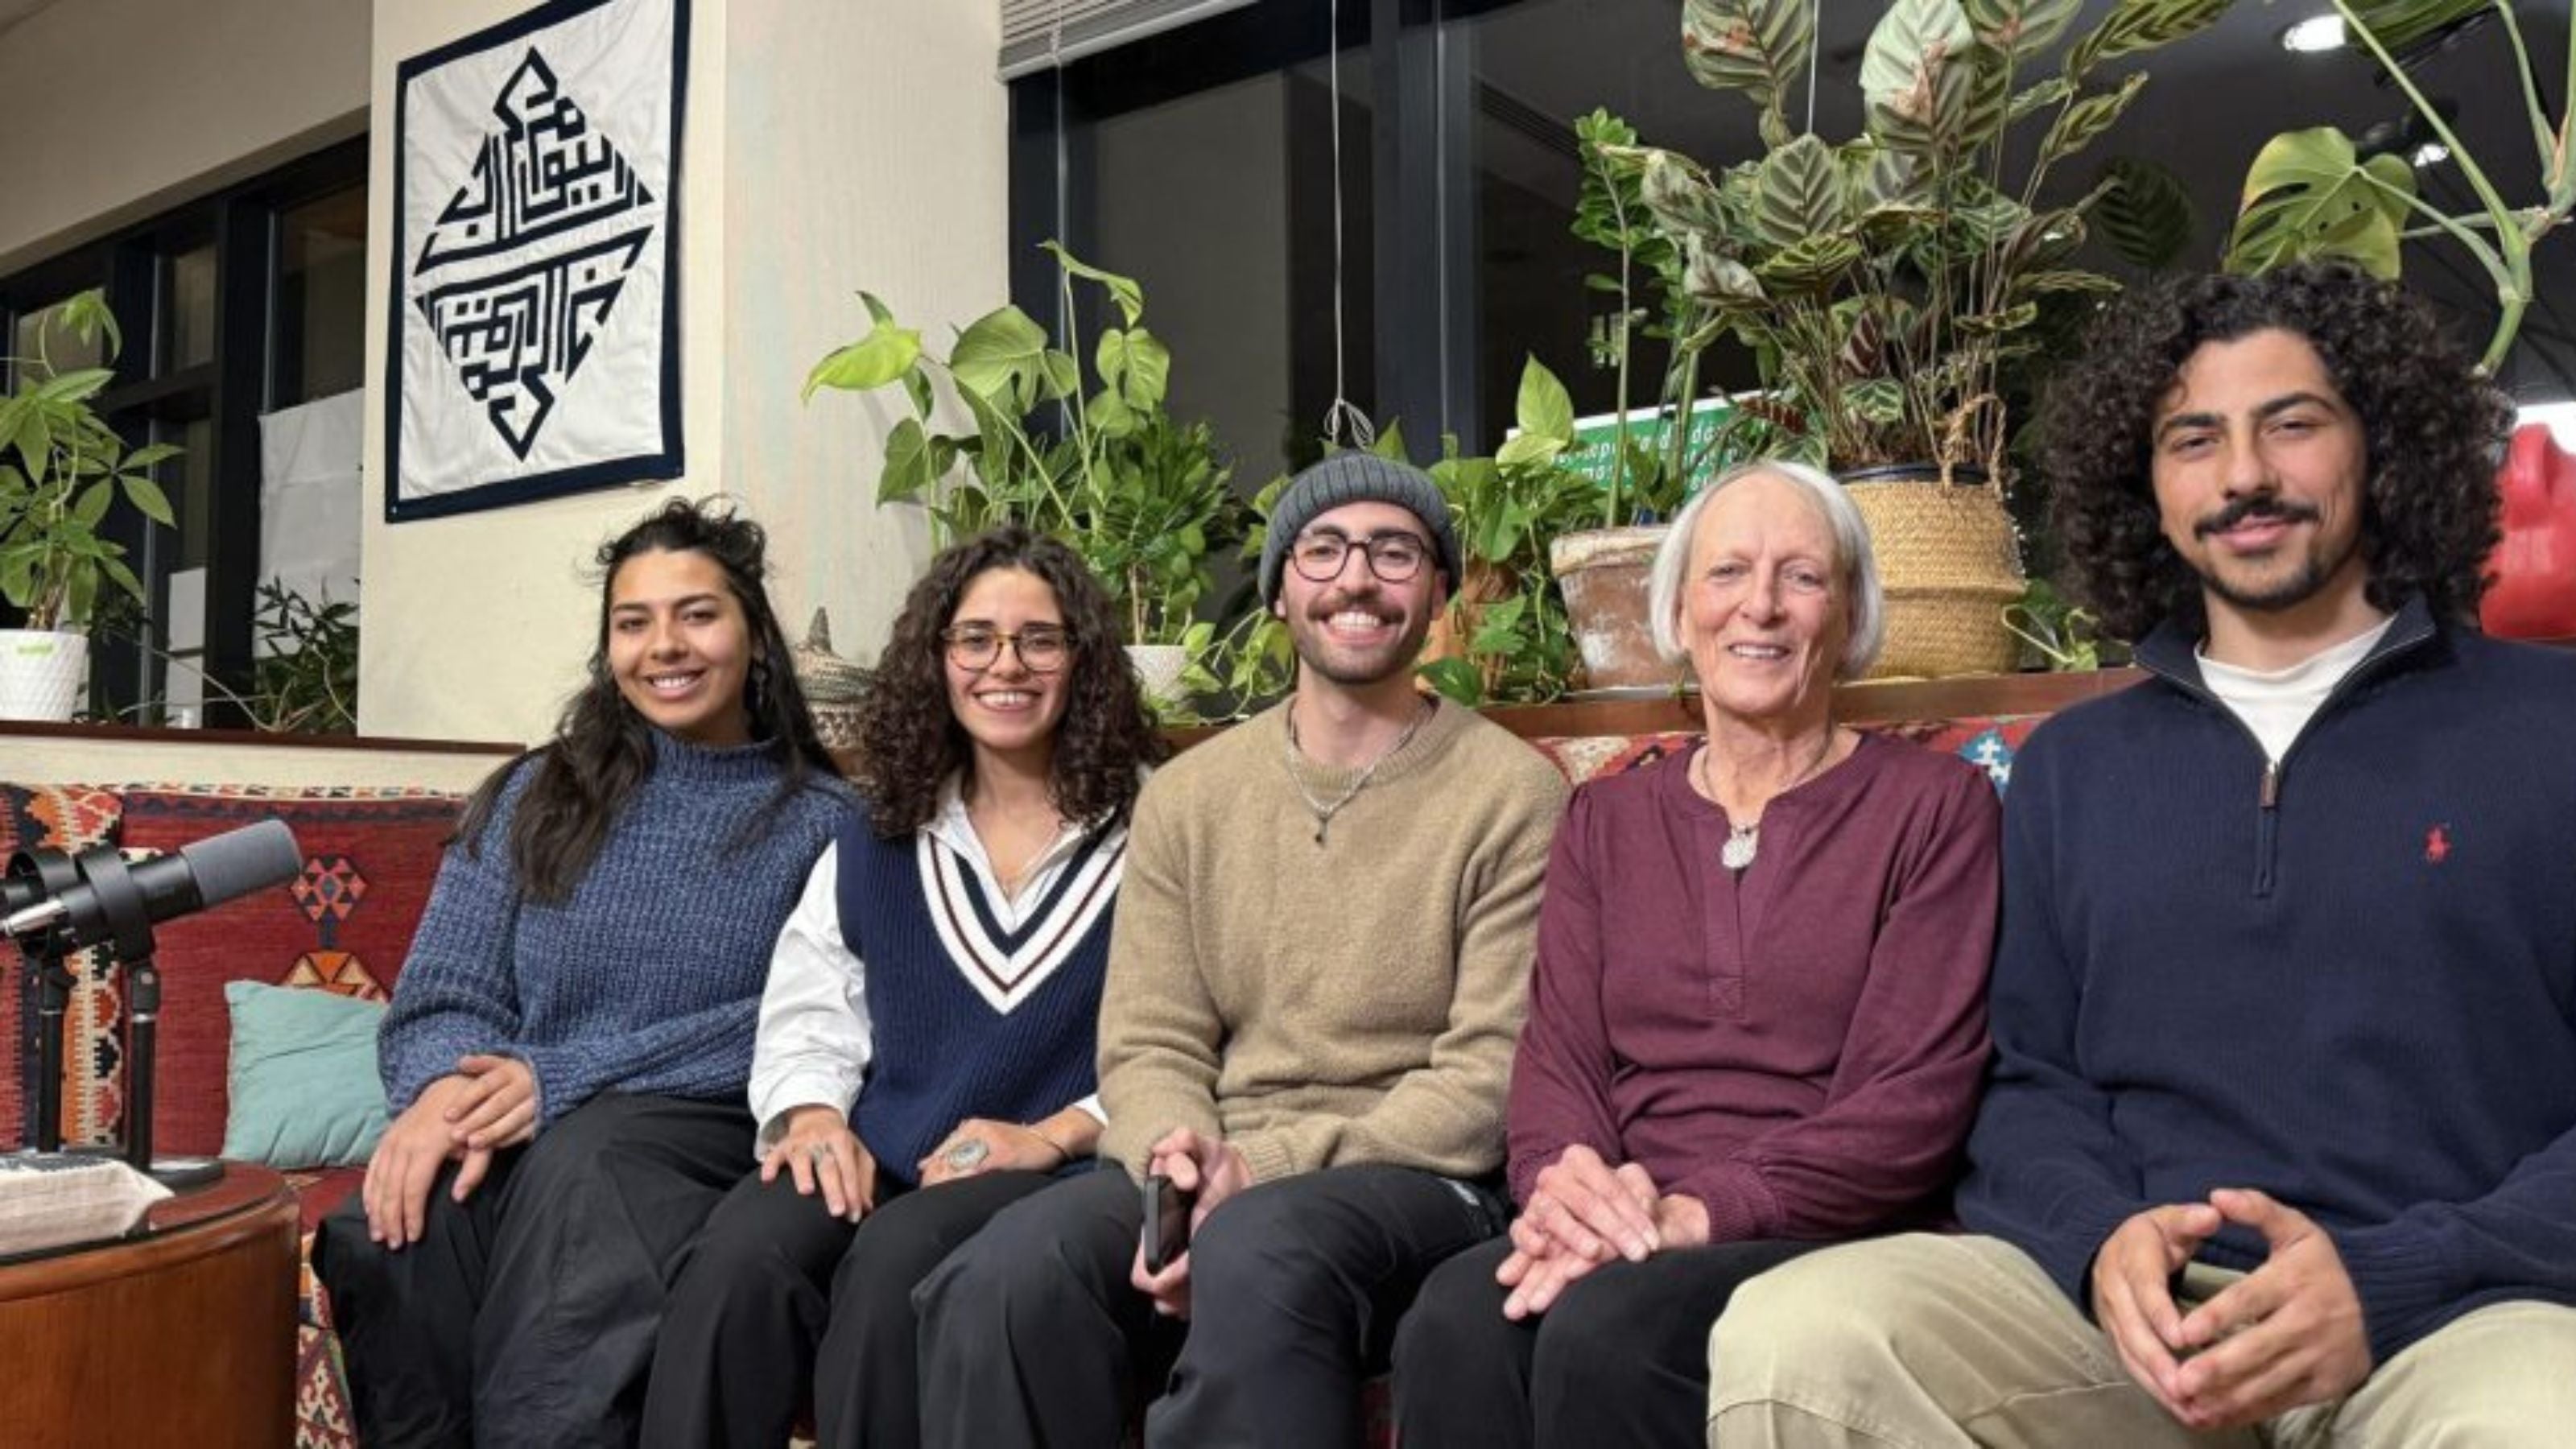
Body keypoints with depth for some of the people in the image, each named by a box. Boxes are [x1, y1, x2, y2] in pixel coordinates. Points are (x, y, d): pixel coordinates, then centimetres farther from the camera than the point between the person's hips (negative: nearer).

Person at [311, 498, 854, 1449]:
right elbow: (442, 995, 9)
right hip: (518, 1134, 3)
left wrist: (562, 1081, -15)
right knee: (396, 1233, -31)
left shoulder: (823, 819, 6)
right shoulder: (535, 796, 16)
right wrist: (447, 1088, -17)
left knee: (575, 1173, -36)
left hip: (700, 1134, -2)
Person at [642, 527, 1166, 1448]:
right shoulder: (875, 841, 19)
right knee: (738, 1260, -28)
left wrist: (1053, 1137, -13)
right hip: (878, 1158, 4)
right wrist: (813, 1109, -5)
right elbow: (807, 1013, 17)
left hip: (1058, 1168, -3)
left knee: (896, 1262, -34)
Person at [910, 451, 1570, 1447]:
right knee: (1006, 1274, -25)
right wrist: (1178, 1151, -15)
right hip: (1221, 1177, 4)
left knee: (1257, 1251, -36)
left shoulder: (1513, 792, -2)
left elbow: (1495, 1078, -8)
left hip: (1421, 1181, -3)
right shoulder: (1188, 795, 12)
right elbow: (1149, 1045, 8)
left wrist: (1269, 1167, -17)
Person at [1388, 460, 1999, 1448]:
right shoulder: (1605, 820, 16)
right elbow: (1557, 1056, 7)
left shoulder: (1936, 805, 4)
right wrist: (1565, 1183, -17)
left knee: (1609, 1327, -33)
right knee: (1456, 1319, -31)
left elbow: (1915, 1100, -6)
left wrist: (1697, 1212, -19)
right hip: (1627, 1242, 3)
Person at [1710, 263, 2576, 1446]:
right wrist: (2102, 1237, -8)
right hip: (2141, 1305, 3)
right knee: (1789, 1342, -24)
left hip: (2463, 1308, -3)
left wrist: (2389, 1281, -14)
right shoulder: (2070, 766, 17)